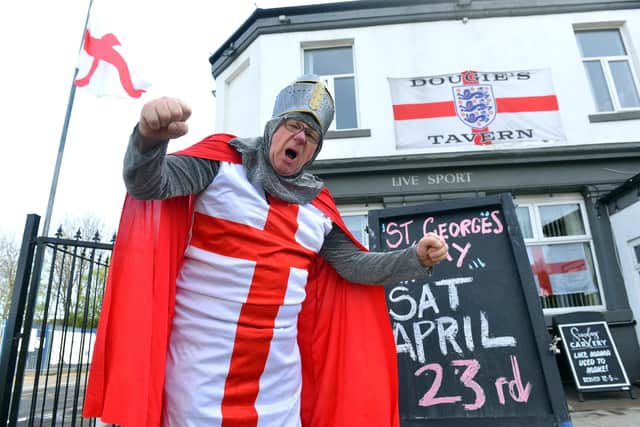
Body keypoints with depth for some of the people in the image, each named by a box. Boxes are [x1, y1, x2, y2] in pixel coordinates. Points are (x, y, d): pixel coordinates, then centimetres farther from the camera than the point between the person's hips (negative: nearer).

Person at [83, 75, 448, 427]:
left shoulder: (318, 204, 8)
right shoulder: (224, 158, -4)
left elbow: (353, 265, 11)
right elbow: (147, 184, -13)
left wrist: (416, 258, -1)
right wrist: (151, 137, -34)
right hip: (203, 356, -4)